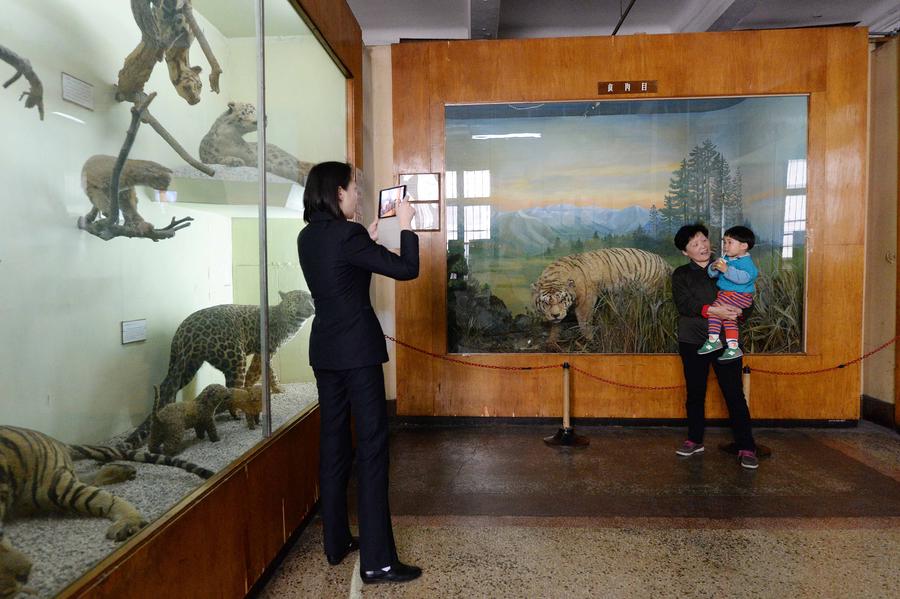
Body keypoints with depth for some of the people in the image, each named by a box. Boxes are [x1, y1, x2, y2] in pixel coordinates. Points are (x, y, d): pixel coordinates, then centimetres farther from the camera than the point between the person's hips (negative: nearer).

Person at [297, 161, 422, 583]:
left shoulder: (308, 237, 9)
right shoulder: (347, 234, -15)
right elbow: (406, 269, -12)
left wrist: (369, 239, 22)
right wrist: (405, 224, 0)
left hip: (325, 351, 8)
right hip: (357, 350, -8)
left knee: (334, 444, 13)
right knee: (372, 446, -4)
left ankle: (336, 543, 24)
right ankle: (377, 560, 1)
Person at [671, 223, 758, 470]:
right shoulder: (681, 274, 3)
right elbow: (684, 304, -13)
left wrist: (737, 311, -18)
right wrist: (712, 310, -27)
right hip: (692, 343, 0)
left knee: (734, 394, -2)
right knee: (695, 393, 12)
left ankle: (746, 447, 8)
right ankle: (695, 440, 27)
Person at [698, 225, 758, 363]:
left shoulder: (745, 261, -13)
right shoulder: (725, 259, 13)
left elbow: (744, 277, -31)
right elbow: (712, 274, 10)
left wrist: (726, 270, -34)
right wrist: (713, 267, -13)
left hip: (739, 295, -10)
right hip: (726, 294, 10)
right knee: (728, 317, 12)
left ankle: (713, 340, -16)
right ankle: (733, 348, 21)